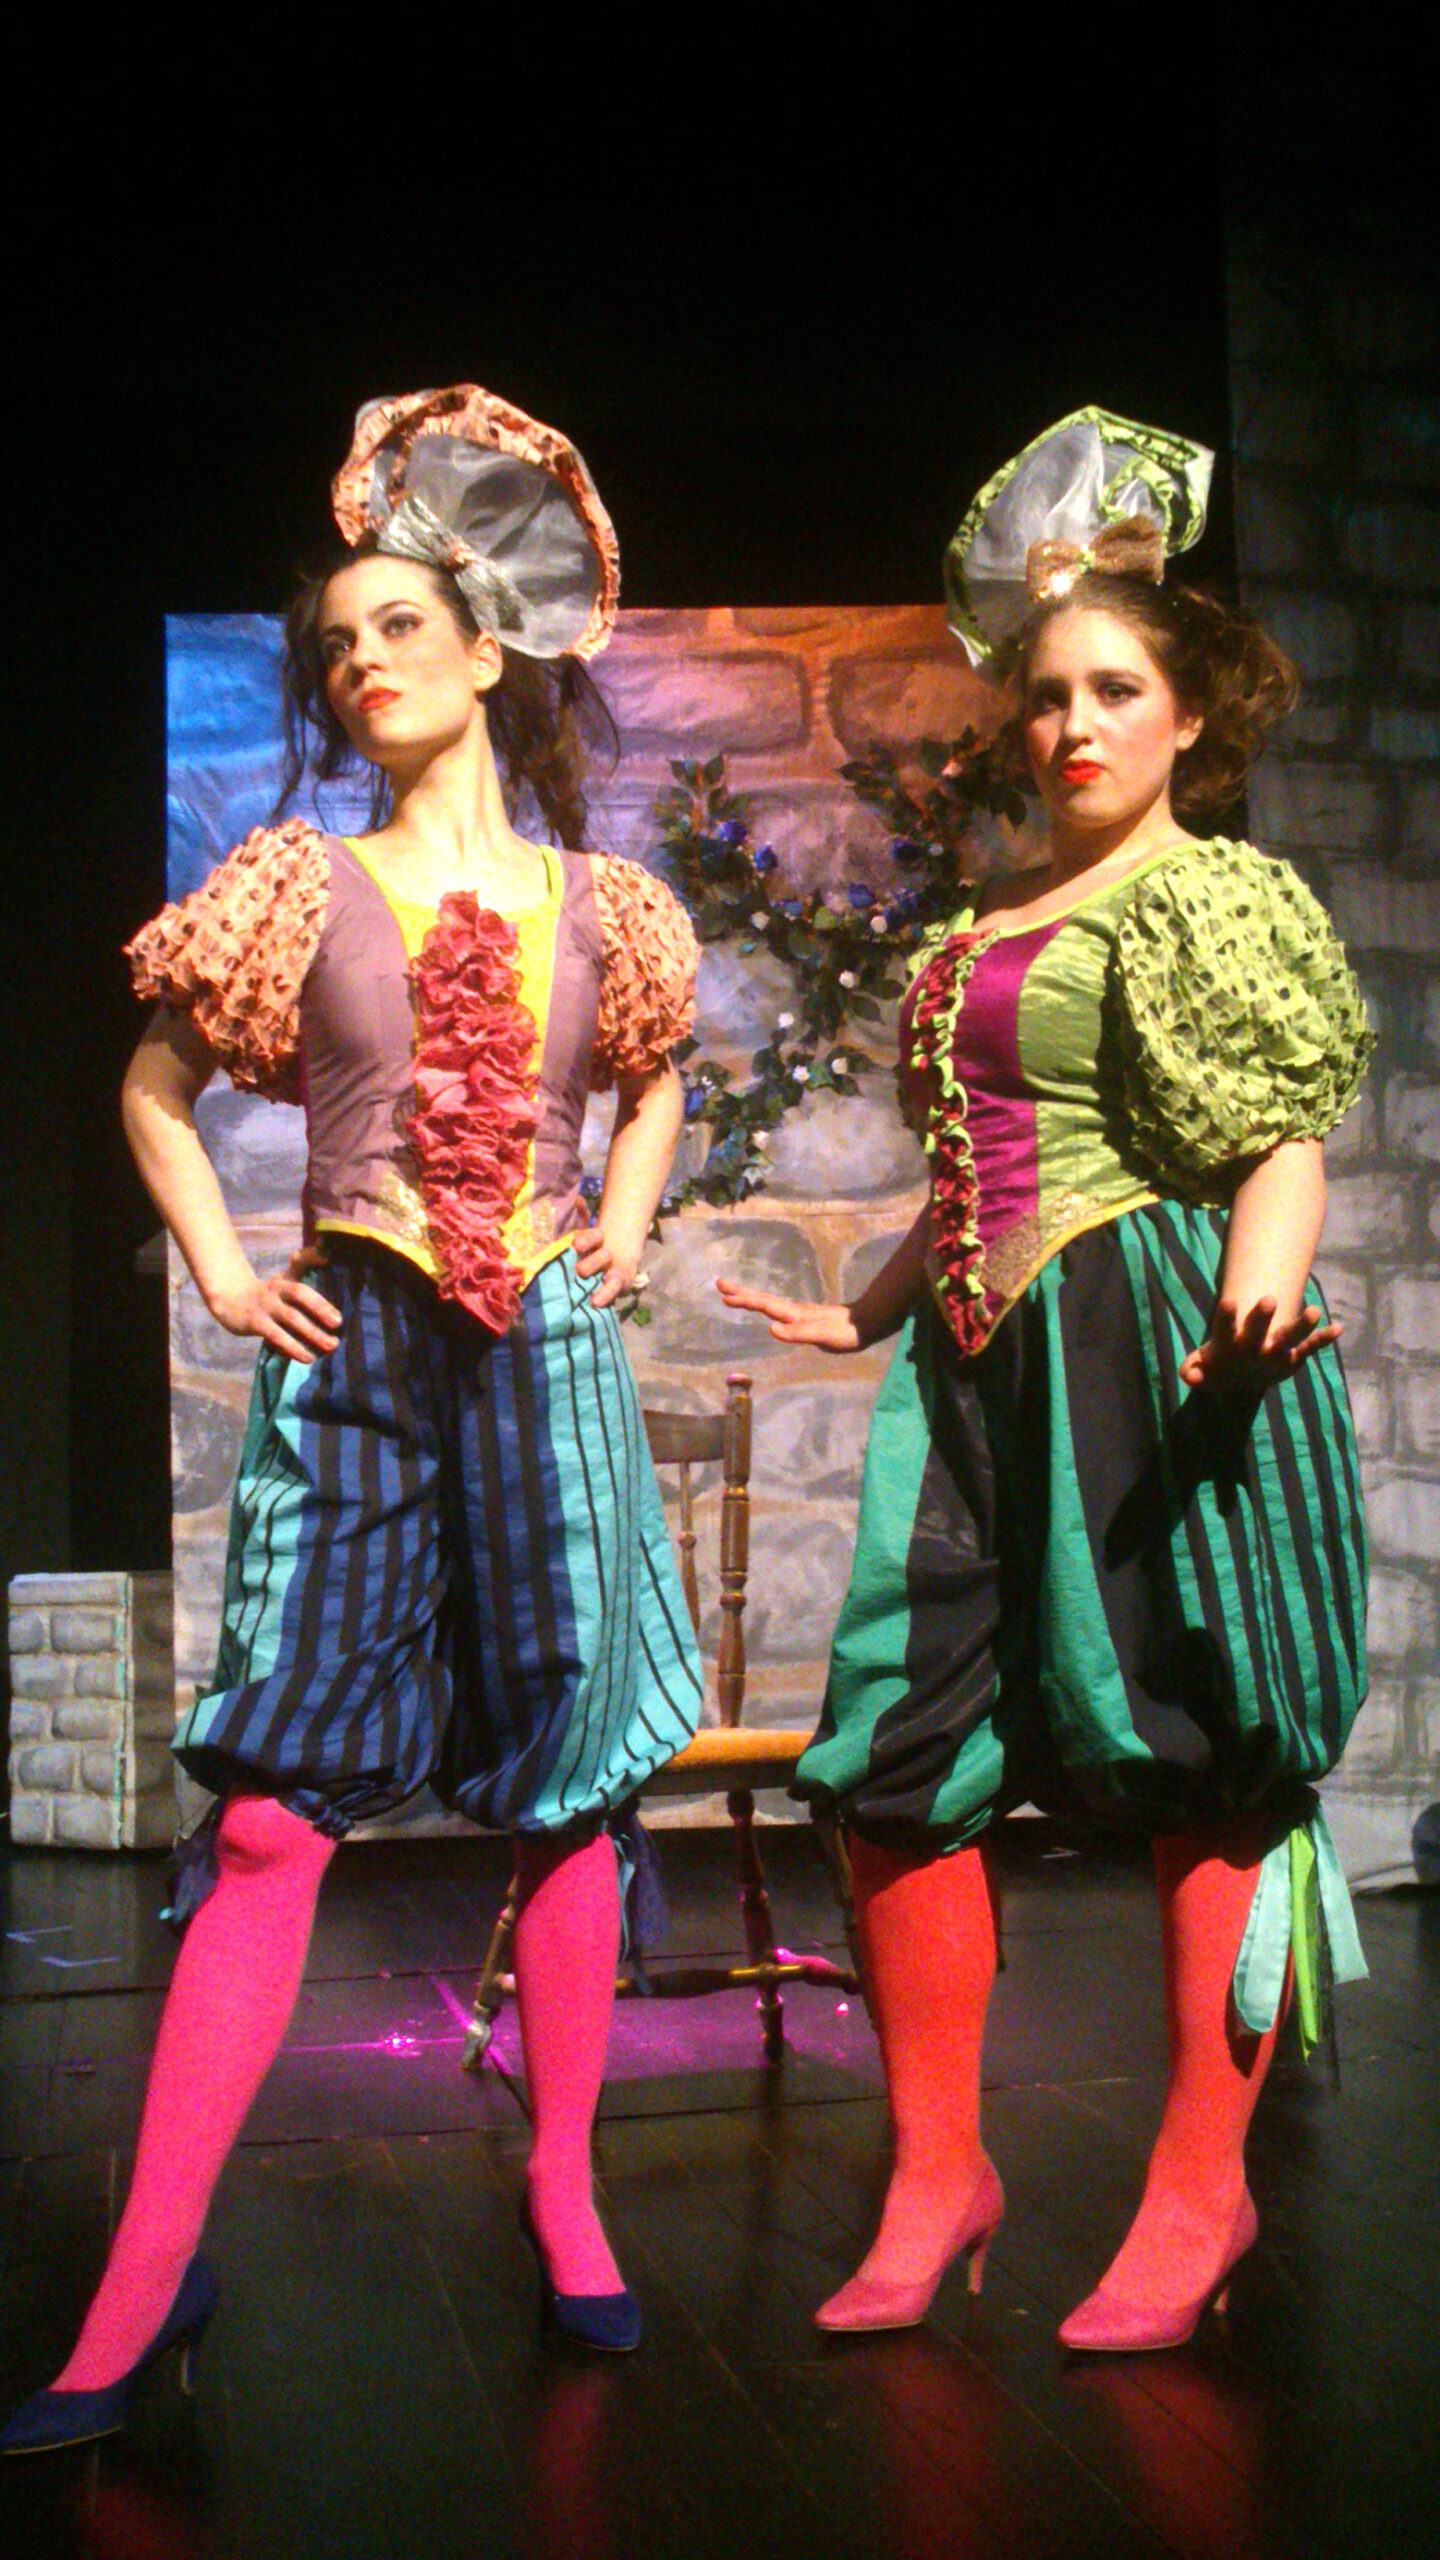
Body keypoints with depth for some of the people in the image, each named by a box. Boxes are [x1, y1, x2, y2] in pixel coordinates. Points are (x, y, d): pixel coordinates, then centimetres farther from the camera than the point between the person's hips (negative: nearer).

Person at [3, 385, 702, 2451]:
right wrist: (223, 1271, 5)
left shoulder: (594, 904, 9)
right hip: (350, 1360, -2)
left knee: (565, 1783, 5)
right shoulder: (303, 884, 4)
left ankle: (563, 2195, 20)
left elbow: (652, 1080, 28)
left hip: (544, 1358, 2)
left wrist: (628, 1228, 13)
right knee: (275, 1805, -6)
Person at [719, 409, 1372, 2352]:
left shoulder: (1219, 898, 1)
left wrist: (1270, 1277, -30)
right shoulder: (986, 924, 21)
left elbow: (1287, 1137, -10)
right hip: (978, 1367, 7)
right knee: (898, 1752, 2)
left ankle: (1201, 2192, 11)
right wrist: (862, 1313, 33)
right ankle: (939, 2174, 14)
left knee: (1192, 1758, -2)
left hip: (1153, 1349, -7)